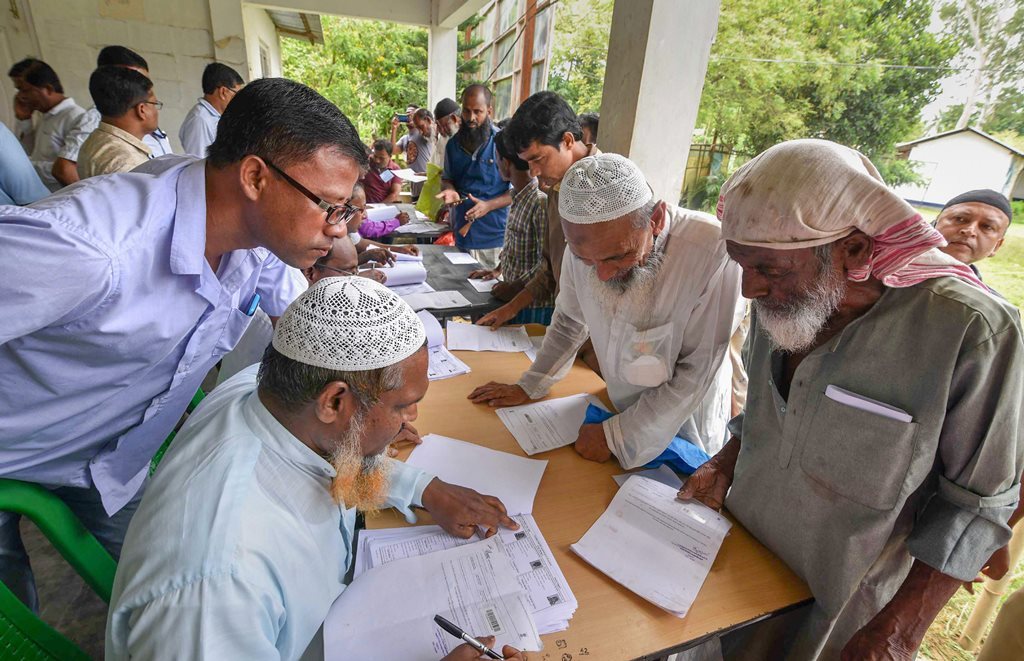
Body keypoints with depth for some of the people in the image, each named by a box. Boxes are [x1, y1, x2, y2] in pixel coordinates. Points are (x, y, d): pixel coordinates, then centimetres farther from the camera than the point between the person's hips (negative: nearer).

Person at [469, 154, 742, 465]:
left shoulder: (712, 252, -32)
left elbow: (695, 374, -24)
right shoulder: (586, 242, -16)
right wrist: (527, 387, 1)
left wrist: (618, 436, -19)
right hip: (619, 410, 4)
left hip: (684, 431, -3)